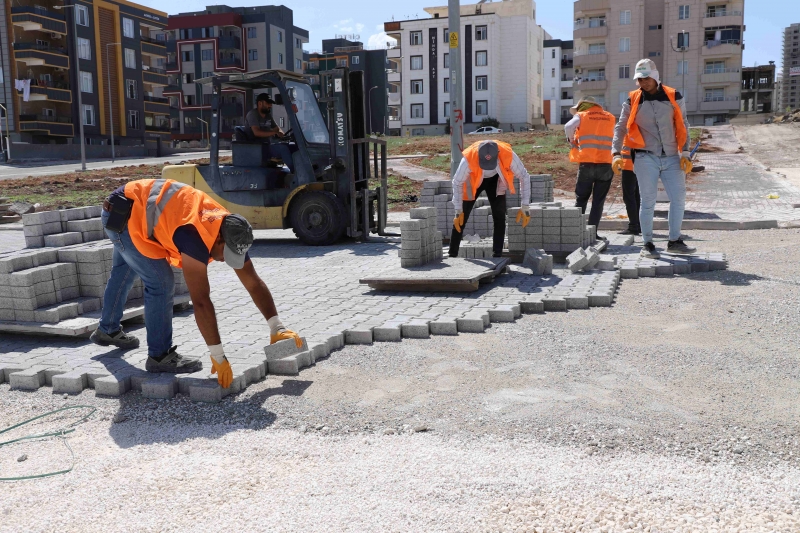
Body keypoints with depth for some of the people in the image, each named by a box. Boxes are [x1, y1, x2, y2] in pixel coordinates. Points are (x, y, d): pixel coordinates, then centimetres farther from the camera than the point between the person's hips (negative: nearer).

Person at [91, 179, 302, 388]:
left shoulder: (229, 230, -15)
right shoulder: (196, 237, -39)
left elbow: (254, 283, -10)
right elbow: (201, 301, -40)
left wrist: (277, 328, -14)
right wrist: (218, 355, -37)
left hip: (137, 211, 9)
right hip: (122, 214, -9)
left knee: (124, 271, 28)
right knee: (161, 283, -15)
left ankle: (108, 330, 52)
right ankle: (160, 356, -1)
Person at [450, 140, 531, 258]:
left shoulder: (508, 155, -37)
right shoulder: (468, 158, -39)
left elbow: (524, 177, -21)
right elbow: (457, 183, -22)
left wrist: (525, 207, -22)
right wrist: (458, 211, -21)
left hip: (495, 180, 1)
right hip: (473, 180, -1)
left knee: (499, 217, -10)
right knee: (460, 219, -3)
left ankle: (497, 256, -2)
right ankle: (452, 255, 8)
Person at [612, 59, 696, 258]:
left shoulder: (674, 97, 6)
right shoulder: (632, 101, 3)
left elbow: (683, 127, 8)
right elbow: (620, 128, 3)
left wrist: (685, 154, 1)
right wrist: (616, 153, -10)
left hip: (672, 158, 2)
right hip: (646, 158, -2)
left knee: (679, 198, 0)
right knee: (648, 201, 0)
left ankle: (675, 241, 12)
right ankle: (647, 244, 8)